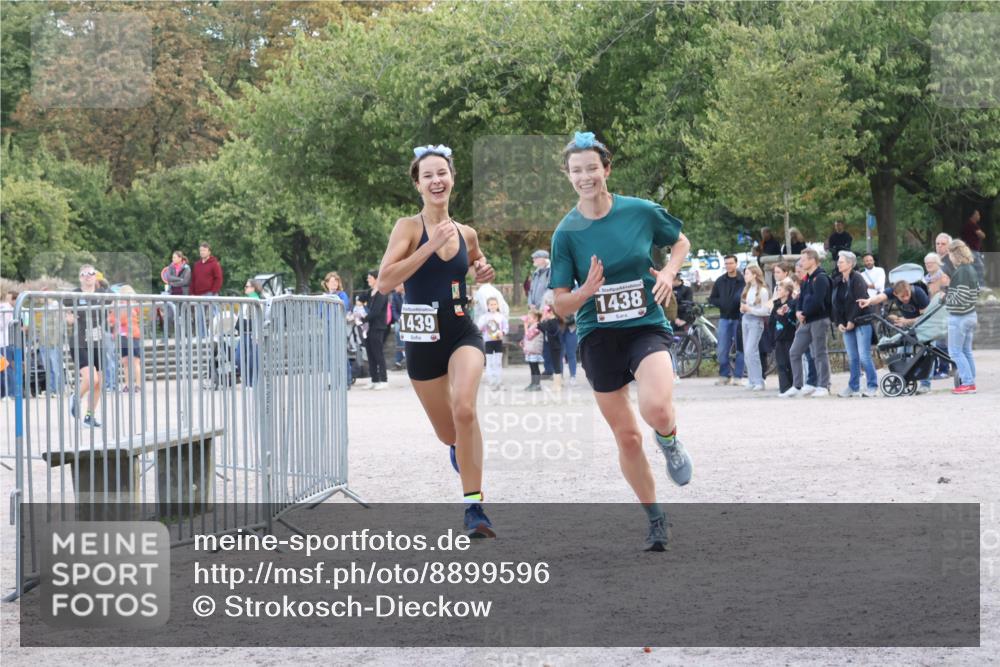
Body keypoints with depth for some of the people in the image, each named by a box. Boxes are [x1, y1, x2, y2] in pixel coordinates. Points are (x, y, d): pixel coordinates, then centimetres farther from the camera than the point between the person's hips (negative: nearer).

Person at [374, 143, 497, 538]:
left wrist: (484, 273, 4)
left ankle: (474, 506, -20)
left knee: (465, 410, -26)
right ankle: (460, 448, 52)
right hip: (423, 339, -1)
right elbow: (384, 282, -21)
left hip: (463, 332, 1)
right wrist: (431, 245, -25)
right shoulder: (409, 227, -8)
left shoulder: (466, 234, 5)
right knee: (448, 434, 12)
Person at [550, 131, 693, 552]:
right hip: (598, 338, 1)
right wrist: (587, 291, -24)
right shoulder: (567, 232, -5)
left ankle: (670, 442, 7)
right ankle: (655, 520, 25)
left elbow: (680, 242, 16)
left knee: (656, 409, -29)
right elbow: (560, 307, -3)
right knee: (627, 437, 7)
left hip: (647, 327, -1)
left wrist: (669, 273, -4)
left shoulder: (642, 212, -5)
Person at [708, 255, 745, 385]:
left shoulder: (743, 281, -4)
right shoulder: (720, 281, 10)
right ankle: (724, 375, 13)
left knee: (740, 349, 0)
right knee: (721, 350, 2)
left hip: (739, 318, -4)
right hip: (724, 318, 4)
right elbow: (712, 298, 14)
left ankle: (737, 376, 7)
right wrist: (722, 304, -2)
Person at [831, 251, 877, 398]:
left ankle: (873, 387, -3)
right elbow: (836, 303, 12)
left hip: (861, 323, -6)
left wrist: (852, 321, -15)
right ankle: (854, 387, 12)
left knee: (864, 356, -8)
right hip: (846, 325, 6)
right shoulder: (837, 281, 12)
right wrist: (839, 323, 1)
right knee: (852, 358, 8)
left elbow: (860, 302, -14)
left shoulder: (857, 279, -8)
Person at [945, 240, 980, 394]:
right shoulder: (971, 270, 9)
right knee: (966, 351, 14)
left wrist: (945, 296, -8)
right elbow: (977, 291, 17)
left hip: (959, 318, -9)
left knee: (955, 352, -2)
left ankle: (967, 382, -5)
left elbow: (960, 298, -23)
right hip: (971, 316, 9)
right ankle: (970, 382, 16)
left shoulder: (961, 272, -20)